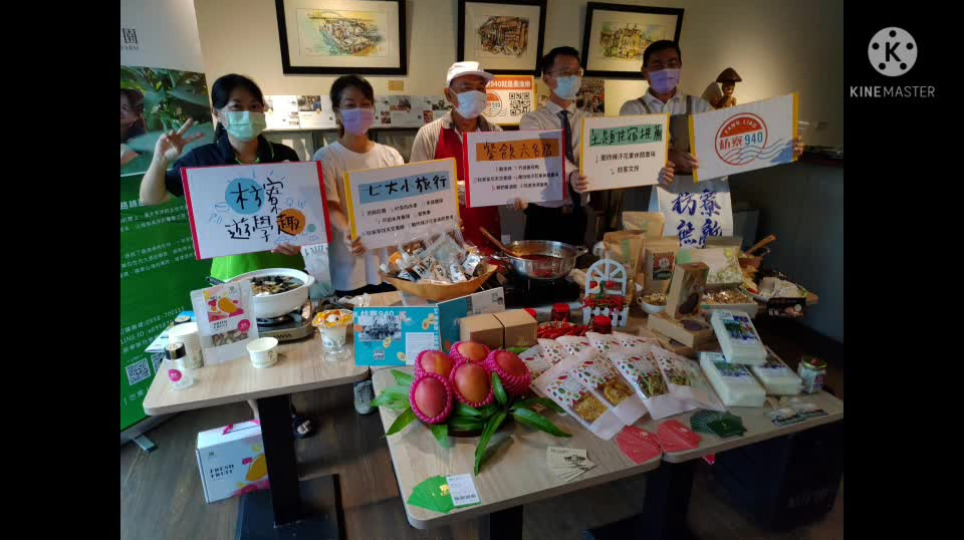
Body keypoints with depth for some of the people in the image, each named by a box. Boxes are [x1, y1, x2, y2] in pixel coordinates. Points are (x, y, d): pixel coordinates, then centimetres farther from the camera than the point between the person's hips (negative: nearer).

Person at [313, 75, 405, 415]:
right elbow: (330, 207, -19)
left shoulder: (390, 155, 5)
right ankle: (363, 382, 34)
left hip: (389, 256, 3)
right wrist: (349, 231, -39)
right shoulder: (326, 158, -6)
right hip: (351, 261, -2)